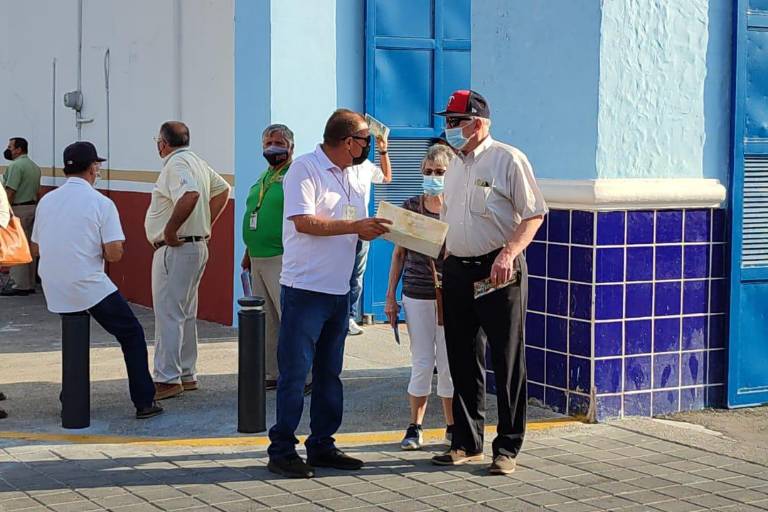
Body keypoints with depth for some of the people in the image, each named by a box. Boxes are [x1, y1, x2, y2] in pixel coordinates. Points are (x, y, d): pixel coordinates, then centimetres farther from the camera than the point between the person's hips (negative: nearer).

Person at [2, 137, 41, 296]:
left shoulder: (16, 165, -14)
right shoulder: (34, 166, 14)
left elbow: (10, 191, -19)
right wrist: (33, 207, 19)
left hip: (18, 209, -9)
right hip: (32, 207, 9)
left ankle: (20, 285, -5)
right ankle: (30, 284, 14)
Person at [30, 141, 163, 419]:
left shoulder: (46, 201, 8)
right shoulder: (101, 203, -8)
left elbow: (36, 247, 16)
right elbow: (114, 253, -14)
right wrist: (97, 251, 7)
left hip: (53, 290, 6)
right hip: (89, 287, -6)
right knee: (132, 336, 8)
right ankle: (144, 402, 4)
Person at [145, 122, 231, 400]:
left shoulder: (176, 163, -15)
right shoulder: (198, 162, 15)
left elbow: (190, 195, -33)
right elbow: (223, 190, 24)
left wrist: (169, 230, -24)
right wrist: (206, 224, 16)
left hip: (176, 249, -10)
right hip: (198, 246, 10)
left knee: (168, 314, -7)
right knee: (186, 315, 16)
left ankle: (167, 380, -5)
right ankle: (187, 375, 22)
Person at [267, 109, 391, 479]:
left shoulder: (349, 176, 16)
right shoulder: (305, 169, -10)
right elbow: (304, 222, -21)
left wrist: (373, 230, 0)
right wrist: (356, 226, -19)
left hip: (339, 291, 9)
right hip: (305, 289, -8)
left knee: (329, 373, 13)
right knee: (294, 373, -4)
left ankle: (322, 445, 21)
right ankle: (282, 451, 2)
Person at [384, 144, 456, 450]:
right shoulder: (411, 207, 4)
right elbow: (399, 253, 9)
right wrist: (390, 295, 7)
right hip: (416, 295, 1)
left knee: (449, 364, 6)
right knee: (422, 363, 5)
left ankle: (452, 426, 19)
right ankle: (415, 427, 16)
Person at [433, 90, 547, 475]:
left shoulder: (508, 159, -6)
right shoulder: (454, 167, 16)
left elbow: (534, 214, -10)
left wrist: (508, 253, -22)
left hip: (499, 272, -7)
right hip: (457, 271, 7)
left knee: (507, 361, -2)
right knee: (462, 361, 11)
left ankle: (507, 448, 5)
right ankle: (467, 443, 21)